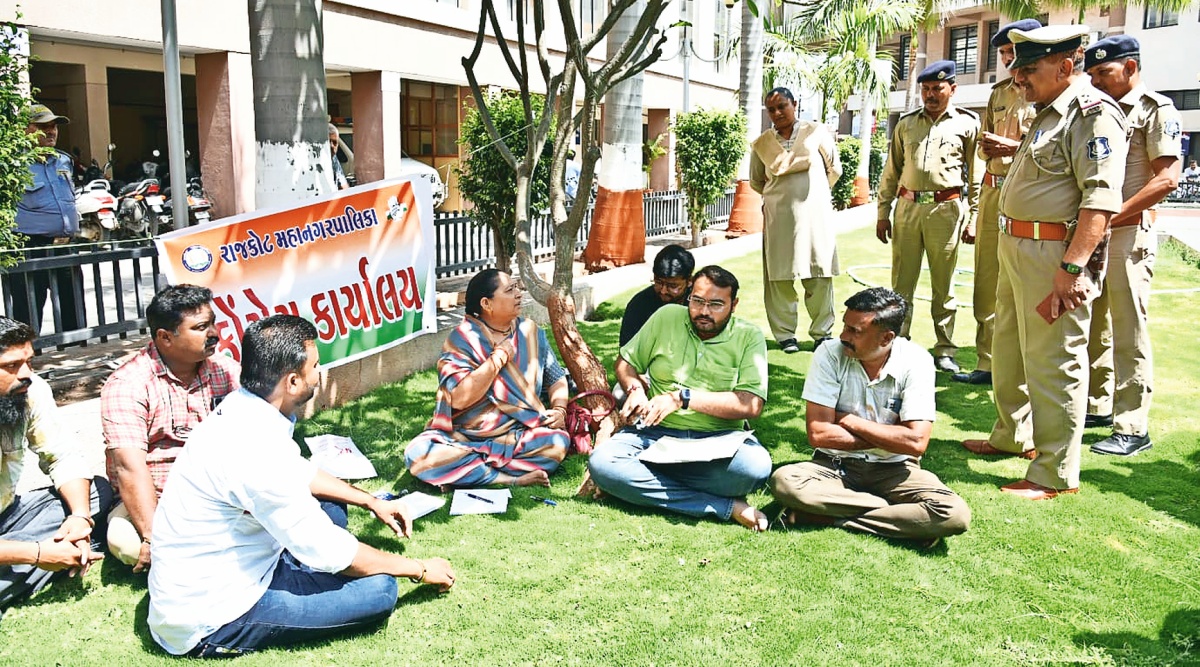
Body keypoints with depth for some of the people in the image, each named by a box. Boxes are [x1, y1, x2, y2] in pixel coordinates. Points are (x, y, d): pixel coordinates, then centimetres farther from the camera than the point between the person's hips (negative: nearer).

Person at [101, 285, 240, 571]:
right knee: (125, 540, -34)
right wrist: (154, 537, -31)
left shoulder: (227, 371, 6)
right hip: (153, 503, -2)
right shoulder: (127, 384, -9)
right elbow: (131, 467, -20)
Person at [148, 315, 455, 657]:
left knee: (330, 507, 18)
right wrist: (420, 569, -10)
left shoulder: (243, 407, -3)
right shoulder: (255, 448, -30)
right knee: (378, 589, -16)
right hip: (205, 620, -9)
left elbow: (299, 472, 17)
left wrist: (372, 501, 13)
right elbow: (327, 551, -23)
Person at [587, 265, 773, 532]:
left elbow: (752, 405, -12)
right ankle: (725, 507, -25)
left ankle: (647, 481, -19)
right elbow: (625, 362, 19)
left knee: (757, 465, -35)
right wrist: (635, 390, -4)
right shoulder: (667, 317, 8)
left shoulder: (749, 337, 0)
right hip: (656, 434, 3)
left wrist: (682, 398, -16)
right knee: (601, 462, -28)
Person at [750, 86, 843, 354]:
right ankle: (785, 334, 10)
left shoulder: (816, 133, 3)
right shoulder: (761, 144, 6)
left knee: (820, 276, 2)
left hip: (815, 213, 0)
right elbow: (756, 182, 20)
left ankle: (822, 332, 13)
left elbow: (834, 169, 13)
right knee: (780, 277, 1)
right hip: (778, 218, 1)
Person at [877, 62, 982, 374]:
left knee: (944, 284, 4)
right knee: (901, 282, 4)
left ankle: (945, 350, 12)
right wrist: (883, 213, 9)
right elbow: (891, 171, 14)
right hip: (907, 207, 3)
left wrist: (973, 217, -1)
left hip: (945, 209, -2)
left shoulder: (966, 123, 4)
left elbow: (975, 175, 4)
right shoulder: (906, 123, 12)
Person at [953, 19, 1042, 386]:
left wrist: (1015, 147, -17)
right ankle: (987, 364, 18)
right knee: (986, 285, 9)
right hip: (993, 190, 7)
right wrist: (986, 147, 9)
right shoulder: (999, 92, 18)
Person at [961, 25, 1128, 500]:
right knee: (1008, 353, 20)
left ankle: (1055, 474, 6)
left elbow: (1101, 198, -23)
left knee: (1052, 363, -4)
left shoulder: (1093, 113, -14)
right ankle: (1013, 437, 37)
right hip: (1016, 248, 10)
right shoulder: (1047, 114, 17)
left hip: (1053, 255, -10)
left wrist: (1071, 269, -29)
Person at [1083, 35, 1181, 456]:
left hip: (1128, 233, -8)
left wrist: (1113, 215, -19)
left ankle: (1133, 428, 0)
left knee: (1129, 333, -5)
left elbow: (1167, 178, -14)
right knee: (1092, 326, 14)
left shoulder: (1156, 110, -5)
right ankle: (1097, 405, 26)